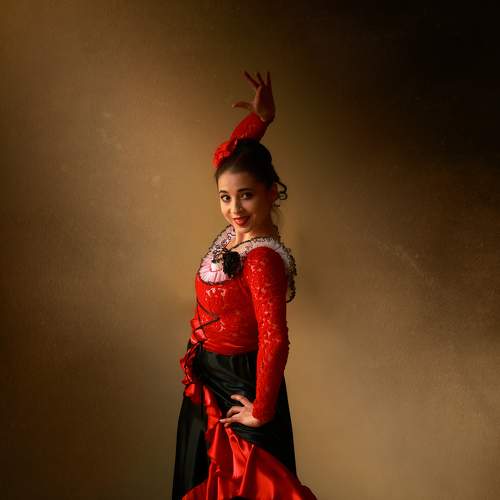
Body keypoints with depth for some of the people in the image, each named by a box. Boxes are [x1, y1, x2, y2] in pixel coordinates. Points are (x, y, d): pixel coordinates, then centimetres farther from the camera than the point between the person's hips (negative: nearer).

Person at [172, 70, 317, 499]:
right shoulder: (237, 229, -4)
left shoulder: (263, 258, -28)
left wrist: (262, 410, -22)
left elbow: (275, 342, -32)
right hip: (207, 377, 8)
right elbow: (224, 157, 9)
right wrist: (260, 119, -3)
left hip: (237, 381, -8)